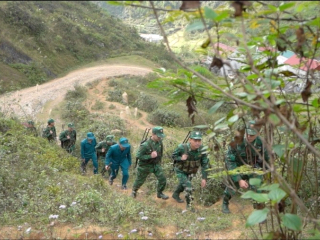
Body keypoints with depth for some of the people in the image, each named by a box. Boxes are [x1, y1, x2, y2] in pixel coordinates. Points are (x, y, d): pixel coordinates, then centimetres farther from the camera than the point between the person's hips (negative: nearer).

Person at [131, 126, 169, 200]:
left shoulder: (159, 142, -10)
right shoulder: (145, 145, -30)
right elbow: (138, 156, -27)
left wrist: (159, 161, 15)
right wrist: (150, 156, -32)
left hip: (156, 164, 4)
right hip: (145, 166, -4)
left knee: (162, 179, -6)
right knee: (140, 180, 15)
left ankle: (159, 193, 18)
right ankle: (134, 191, 45)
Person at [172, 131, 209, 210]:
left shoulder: (202, 149, -28)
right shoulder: (182, 147, -34)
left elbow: (205, 164, -20)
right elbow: (173, 156, -15)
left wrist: (204, 178, -22)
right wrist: (181, 158, -36)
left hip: (190, 171, 4)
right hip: (180, 171, -4)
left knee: (183, 184, 27)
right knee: (188, 187, -17)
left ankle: (175, 194, 57)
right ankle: (189, 206, 3)